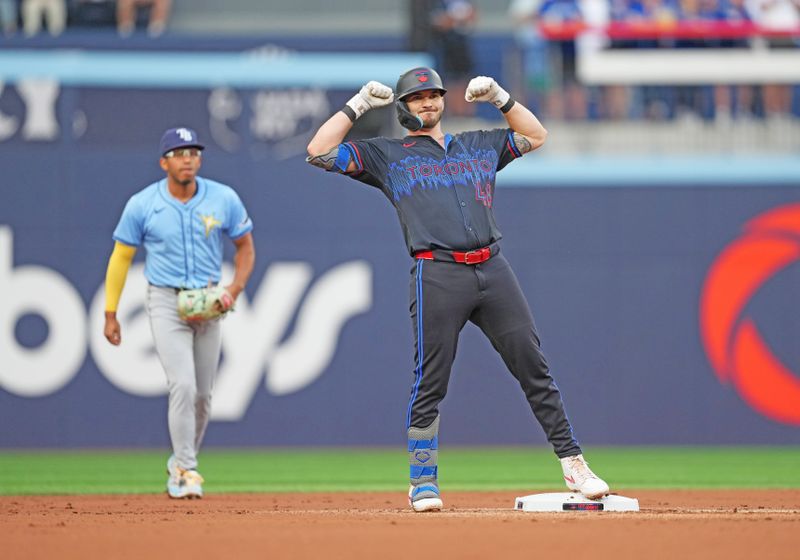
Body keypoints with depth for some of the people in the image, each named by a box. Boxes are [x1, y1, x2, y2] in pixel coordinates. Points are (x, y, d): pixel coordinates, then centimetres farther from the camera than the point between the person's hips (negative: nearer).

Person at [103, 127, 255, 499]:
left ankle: (181, 464, 29)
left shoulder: (223, 199, -3)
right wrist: (110, 315, -1)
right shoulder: (142, 205, -7)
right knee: (183, 385, -17)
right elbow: (121, 258, 1)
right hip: (166, 302, -3)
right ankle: (186, 472, -10)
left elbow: (245, 246, 9)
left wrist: (235, 288, -8)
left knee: (202, 394, 9)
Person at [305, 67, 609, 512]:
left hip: (493, 270, 3)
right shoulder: (386, 155, 14)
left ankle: (573, 463, 3)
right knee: (430, 383, -4)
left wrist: (498, 97, 23)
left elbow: (536, 135, 34)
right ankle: (424, 481, 5)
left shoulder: (479, 145, 24)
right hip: (438, 274, -3)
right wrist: (359, 105, 9)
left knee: (535, 370, 0)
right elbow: (320, 151, 7)